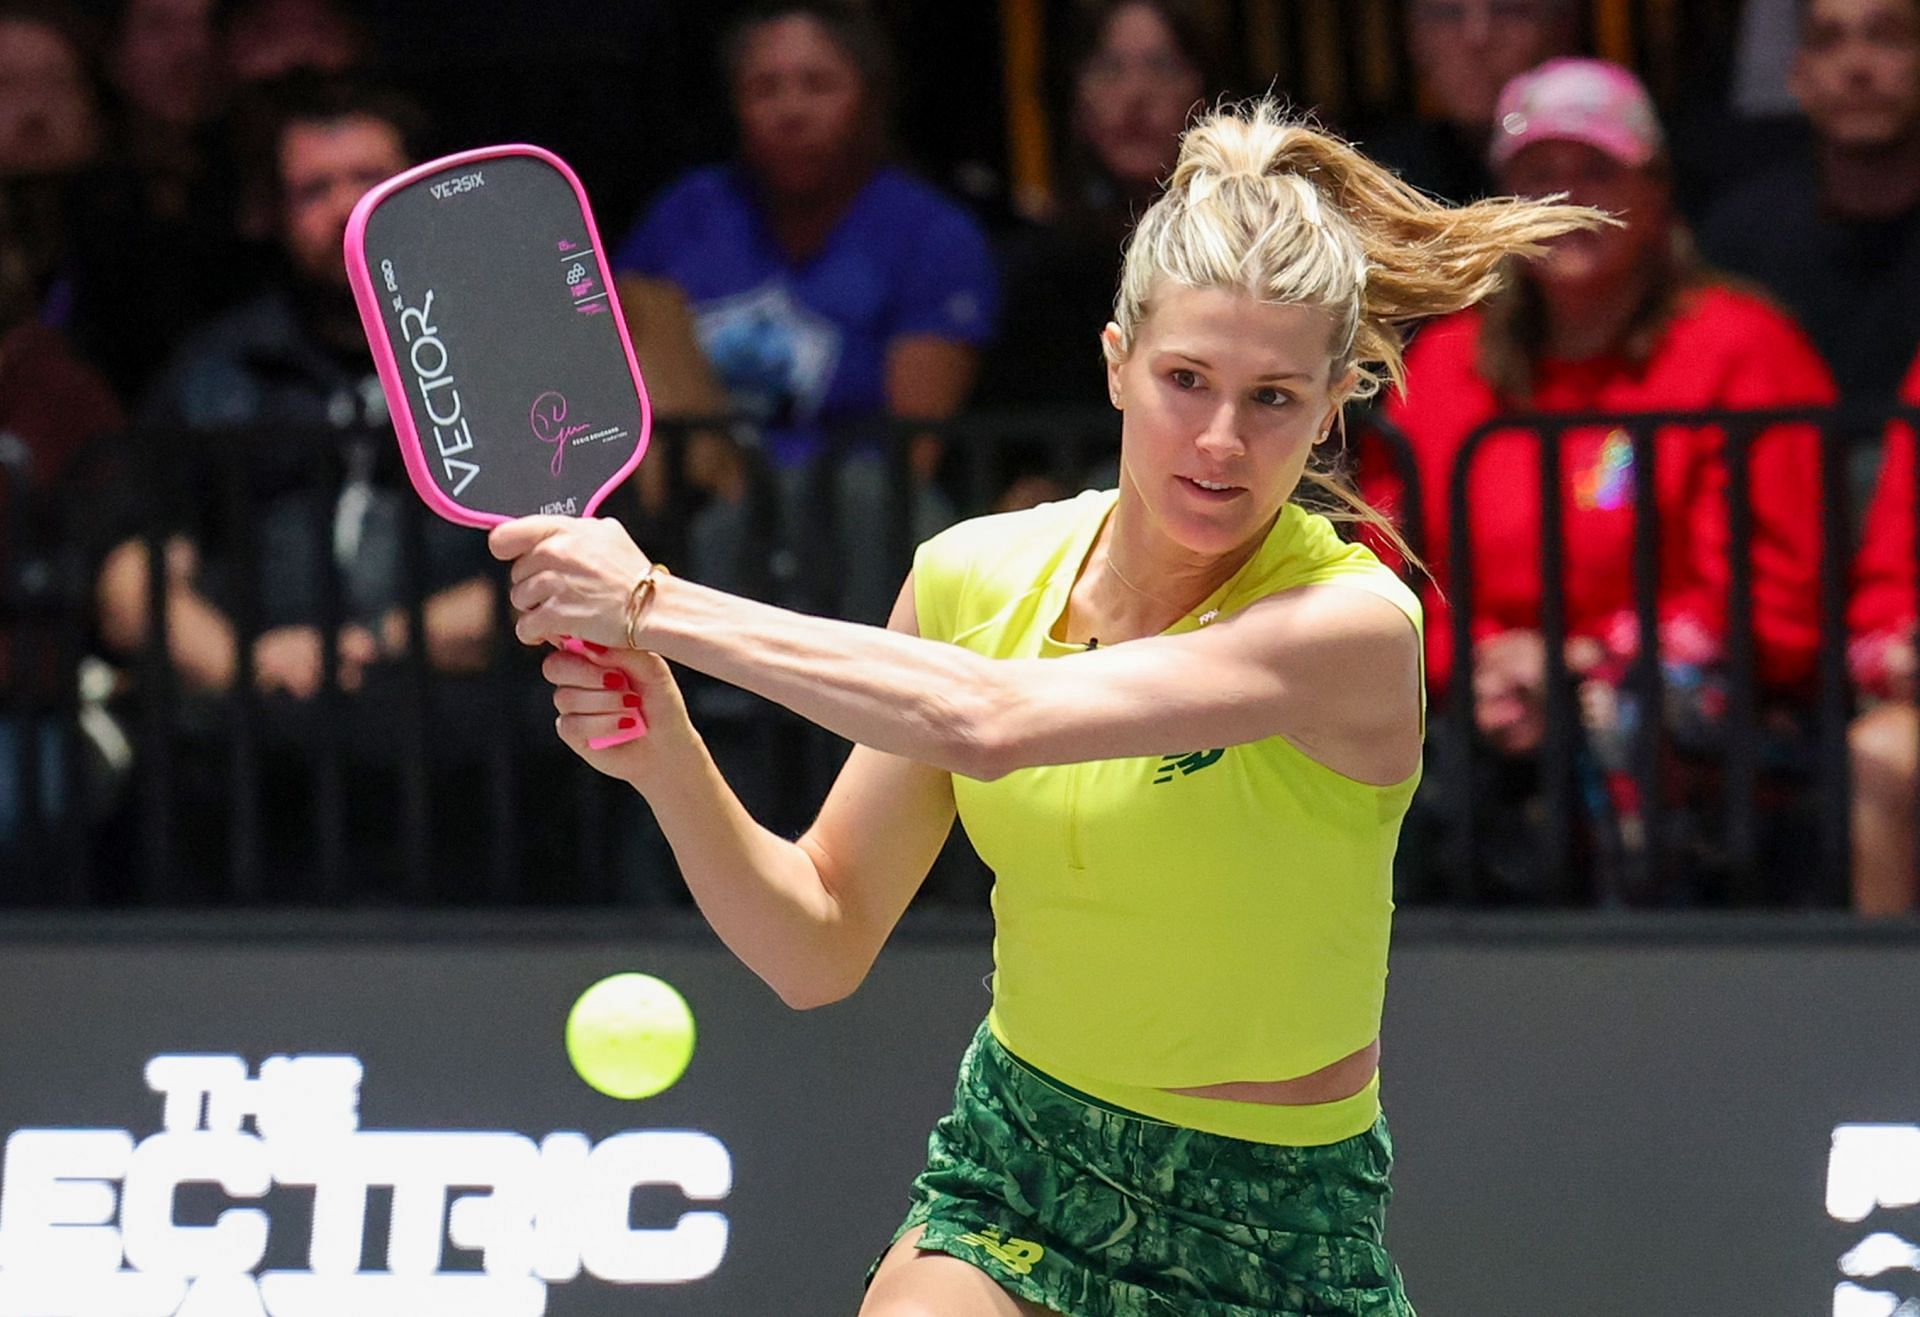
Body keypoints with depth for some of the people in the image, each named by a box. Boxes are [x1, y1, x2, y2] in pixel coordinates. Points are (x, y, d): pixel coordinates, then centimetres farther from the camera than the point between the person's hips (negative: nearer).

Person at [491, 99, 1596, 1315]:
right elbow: (821, 951, -1)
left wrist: (657, 608, -31)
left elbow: (993, 720, -34)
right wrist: (668, 760, -19)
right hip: (1010, 1190, 3)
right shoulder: (975, 578, -5)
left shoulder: (1353, 623, -21)